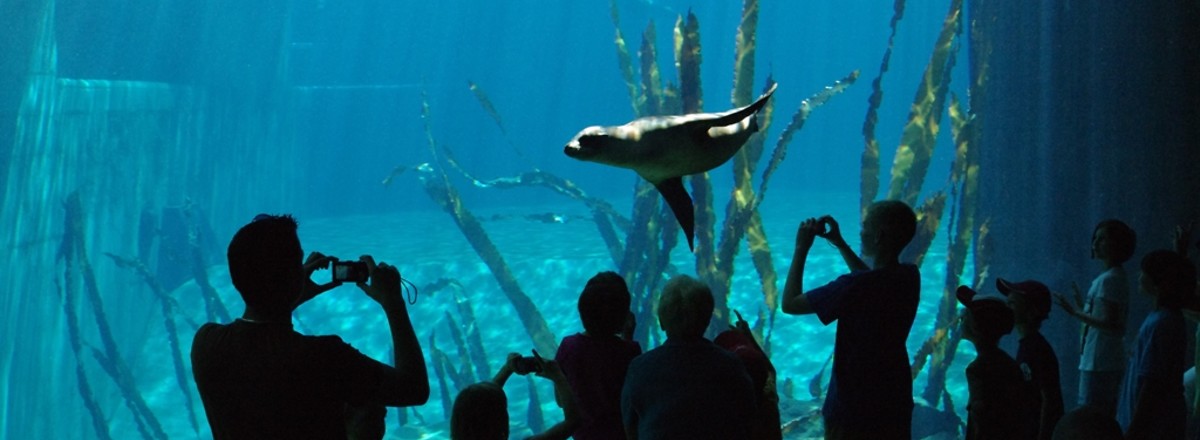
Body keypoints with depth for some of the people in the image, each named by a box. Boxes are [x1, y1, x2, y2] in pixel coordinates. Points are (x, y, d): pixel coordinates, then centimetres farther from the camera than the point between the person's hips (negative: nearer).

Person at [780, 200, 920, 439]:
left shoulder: (855, 286, -26)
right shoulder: (910, 276, -4)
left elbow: (790, 303, -17)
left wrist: (801, 248, -9)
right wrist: (839, 243, 15)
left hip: (854, 406, -6)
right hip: (896, 401, 6)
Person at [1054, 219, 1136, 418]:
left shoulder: (1109, 279, -14)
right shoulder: (1117, 277, 16)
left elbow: (1109, 323, -21)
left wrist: (1076, 313, -18)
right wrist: (1082, 309, 26)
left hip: (1099, 364, -10)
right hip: (1111, 363, 10)